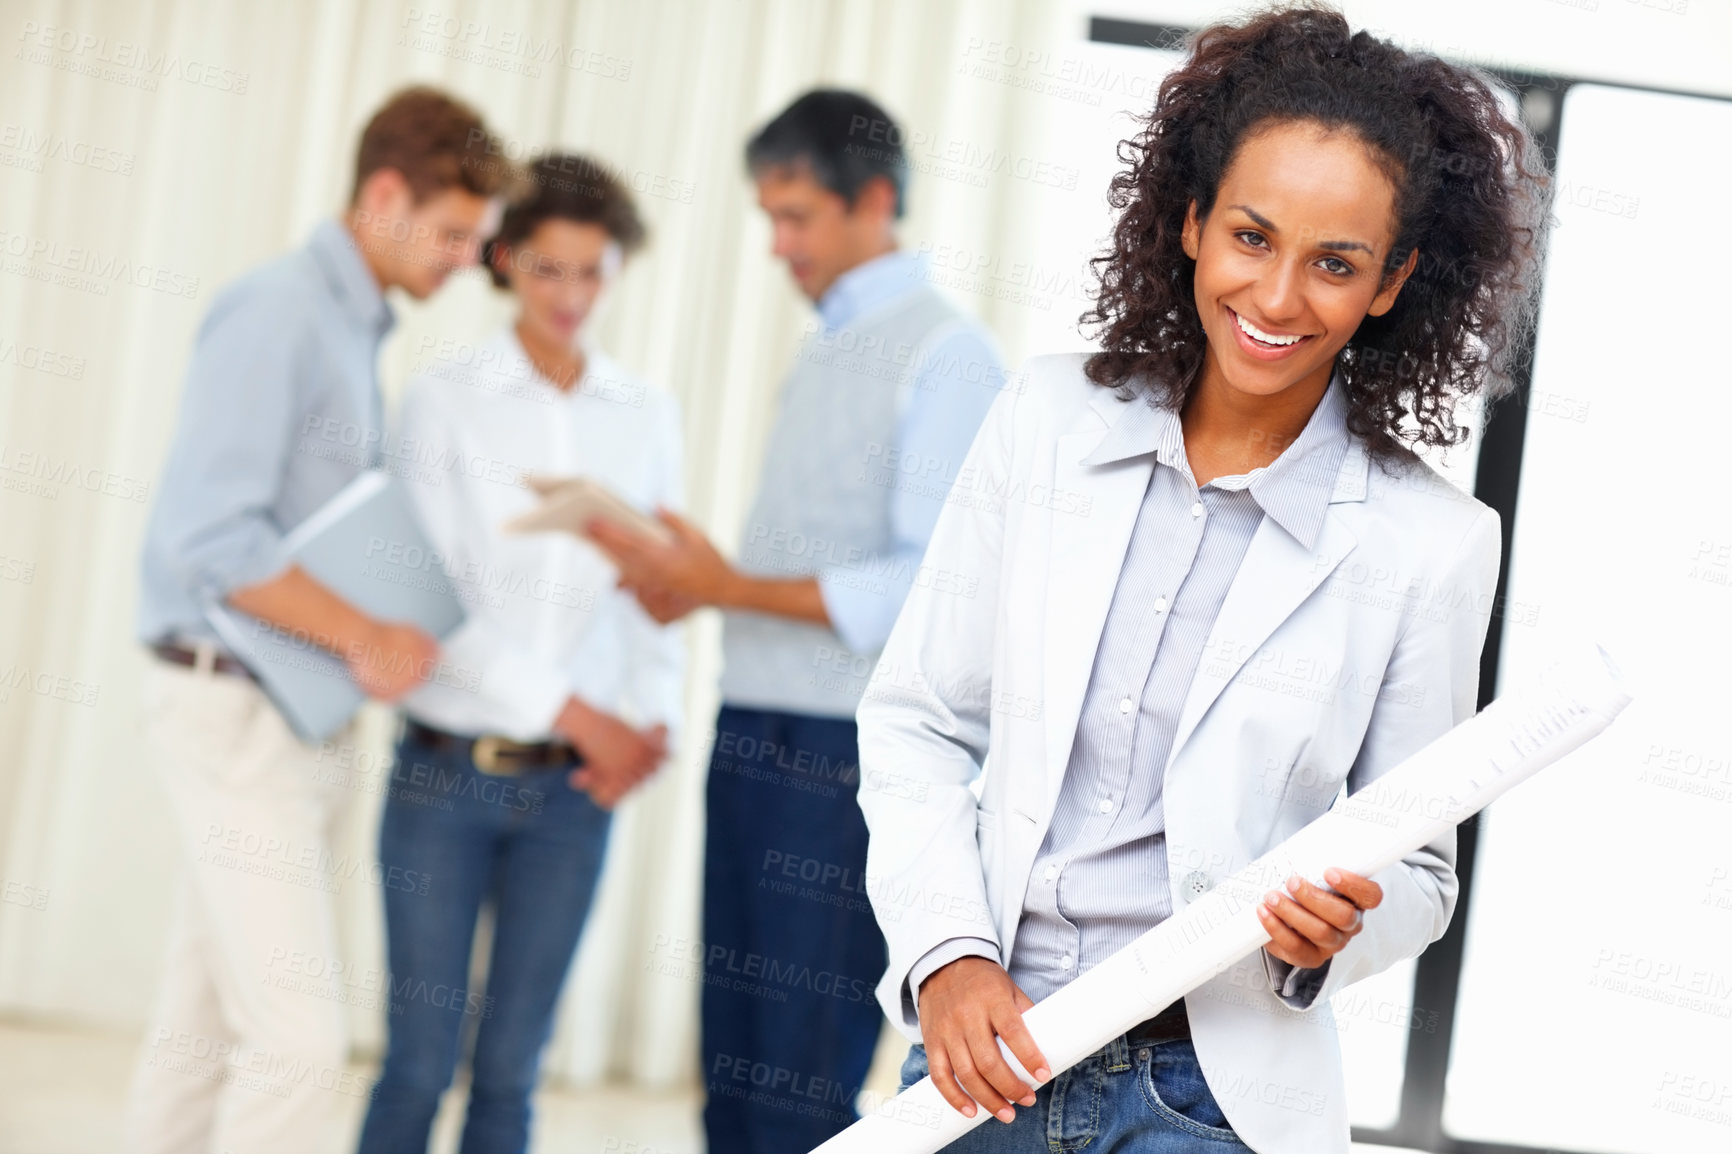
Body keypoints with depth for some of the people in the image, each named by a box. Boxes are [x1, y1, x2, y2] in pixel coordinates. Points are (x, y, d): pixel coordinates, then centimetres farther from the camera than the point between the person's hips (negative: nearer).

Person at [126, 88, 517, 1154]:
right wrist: (365, 636, -18)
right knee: (299, 1034, -11)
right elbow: (208, 533, -22)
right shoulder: (277, 314, -15)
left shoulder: (354, 327, 14)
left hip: (286, 706, 9)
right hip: (235, 706, -9)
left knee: (206, 1016, 13)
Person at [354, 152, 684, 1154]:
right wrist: (572, 709, -15)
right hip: (447, 771, -2)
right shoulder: (447, 403, -1)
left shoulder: (650, 417, 9)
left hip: (572, 788, 2)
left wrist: (656, 718, -10)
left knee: (511, 1069, 6)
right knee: (421, 1062, -1)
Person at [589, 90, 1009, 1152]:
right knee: (731, 1063, 11)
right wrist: (696, 585, 5)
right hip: (756, 734, 8)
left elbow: (940, 585, -18)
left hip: (847, 753, -8)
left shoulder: (946, 355, -9)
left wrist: (733, 587, -17)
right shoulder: (823, 352, 18)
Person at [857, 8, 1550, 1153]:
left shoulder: (1430, 545, -7)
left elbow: (1414, 866, 2)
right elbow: (917, 722, 3)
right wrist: (946, 953, -8)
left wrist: (1333, 935, -18)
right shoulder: (1050, 421, -1)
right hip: (975, 1053, 2)